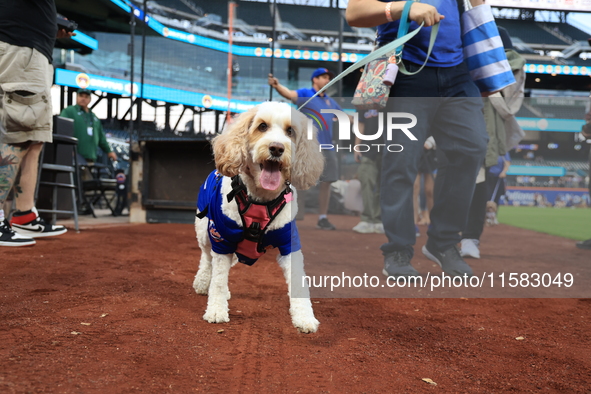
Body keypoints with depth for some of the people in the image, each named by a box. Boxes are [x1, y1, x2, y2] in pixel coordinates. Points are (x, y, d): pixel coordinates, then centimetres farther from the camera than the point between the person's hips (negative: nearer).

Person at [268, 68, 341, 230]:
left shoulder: (330, 101, 20)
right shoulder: (305, 94, 0)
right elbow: (289, 94, -19)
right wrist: (276, 85, -38)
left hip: (327, 147, 6)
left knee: (326, 183, 6)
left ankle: (323, 218, 17)